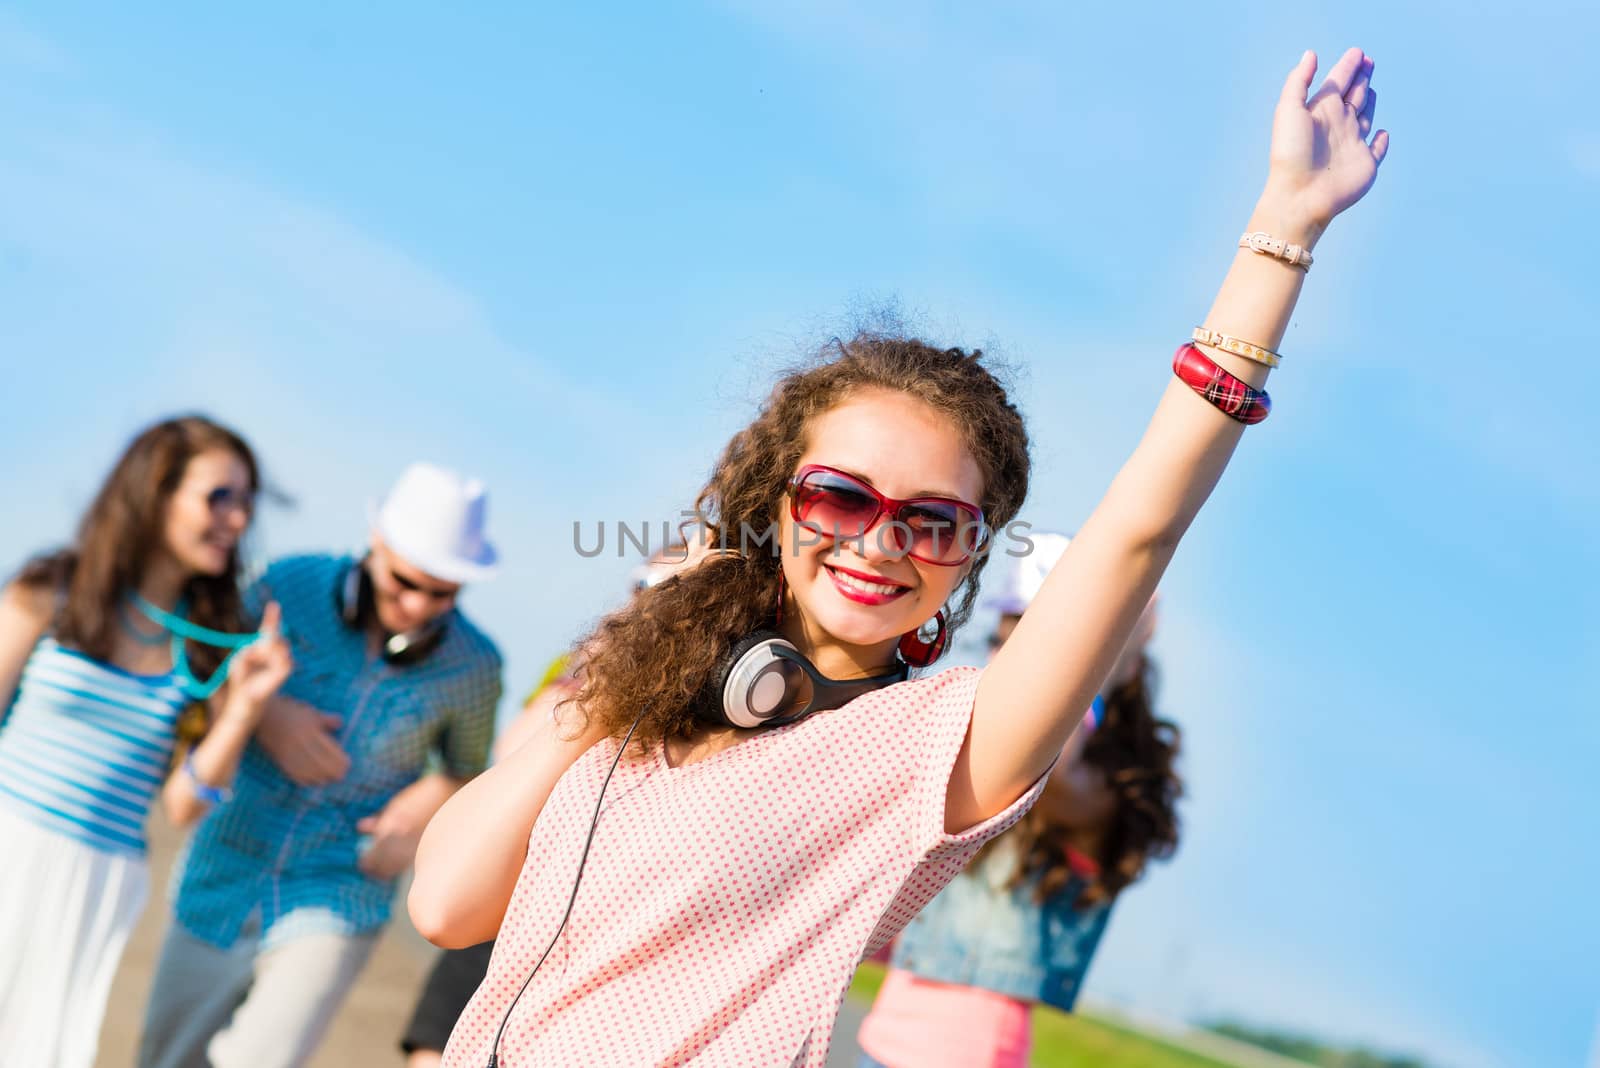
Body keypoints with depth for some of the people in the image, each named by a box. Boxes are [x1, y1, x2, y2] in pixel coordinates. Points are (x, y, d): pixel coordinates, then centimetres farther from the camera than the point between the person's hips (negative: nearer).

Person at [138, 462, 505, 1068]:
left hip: (334, 909, -2)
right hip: (221, 883, 2)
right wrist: (265, 715, -17)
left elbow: (466, 769, 10)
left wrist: (430, 800, -12)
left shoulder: (472, 667, -9)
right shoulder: (292, 586, -10)